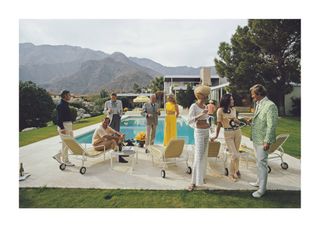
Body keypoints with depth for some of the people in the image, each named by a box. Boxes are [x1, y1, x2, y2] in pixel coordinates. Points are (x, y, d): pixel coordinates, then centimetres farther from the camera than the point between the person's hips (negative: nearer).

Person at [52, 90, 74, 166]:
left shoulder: (66, 104, 15)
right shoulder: (60, 105, -15)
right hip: (64, 126, -10)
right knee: (65, 144, 0)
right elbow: (59, 118, -20)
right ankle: (65, 161, 13)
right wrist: (62, 128, -23)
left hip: (69, 126, 10)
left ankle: (58, 156, 24)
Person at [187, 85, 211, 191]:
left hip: (206, 132, 8)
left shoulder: (205, 106, 10)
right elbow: (189, 120, -21)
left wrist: (208, 124, 10)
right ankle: (194, 181, 0)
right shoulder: (194, 106, -13)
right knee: (198, 157, -8)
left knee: (204, 155, 14)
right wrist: (200, 114, -30)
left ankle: (201, 176, 28)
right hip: (199, 132, -8)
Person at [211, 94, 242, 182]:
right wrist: (216, 135, -7)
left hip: (237, 132, 5)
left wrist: (236, 120, -7)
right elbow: (219, 124, -5)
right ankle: (232, 173, 15)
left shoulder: (233, 109, 8)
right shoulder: (220, 110, -9)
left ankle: (235, 171, 30)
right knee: (235, 155, -8)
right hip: (228, 134, -5)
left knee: (236, 154, 10)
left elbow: (238, 122, 16)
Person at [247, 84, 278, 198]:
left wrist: (267, 141, -20)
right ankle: (259, 181, 37)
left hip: (263, 140, -9)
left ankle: (262, 188, 13)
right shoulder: (258, 104, 10)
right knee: (259, 162, 21)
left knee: (262, 163, 0)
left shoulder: (270, 105, -18)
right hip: (256, 139, 9)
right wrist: (252, 120, 4)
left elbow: (271, 125, -20)